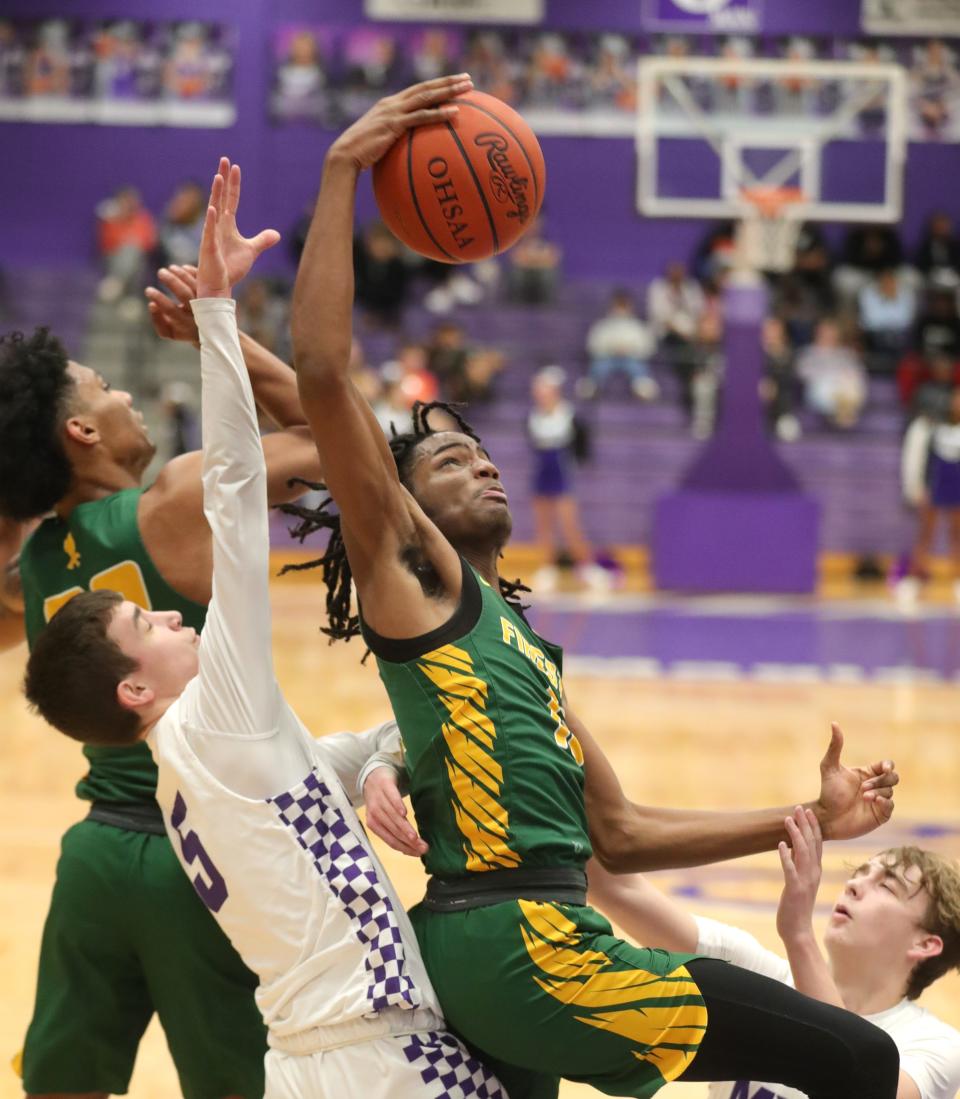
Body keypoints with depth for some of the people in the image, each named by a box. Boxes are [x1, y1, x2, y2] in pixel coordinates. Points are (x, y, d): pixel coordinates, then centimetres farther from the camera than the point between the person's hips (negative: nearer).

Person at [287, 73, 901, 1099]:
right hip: (515, 938, -9)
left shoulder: (520, 642, 28)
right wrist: (343, 171, -9)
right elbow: (322, 375, -10)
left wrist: (805, 822, 26)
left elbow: (618, 831, 31)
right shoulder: (412, 576, 4)